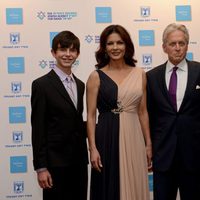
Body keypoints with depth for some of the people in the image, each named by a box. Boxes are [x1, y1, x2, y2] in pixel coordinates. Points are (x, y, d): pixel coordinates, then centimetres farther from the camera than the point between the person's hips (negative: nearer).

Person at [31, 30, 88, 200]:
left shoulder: (80, 85, 12)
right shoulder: (42, 85, -8)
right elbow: (38, 129, -10)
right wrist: (41, 168, -13)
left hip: (79, 160, 6)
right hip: (55, 162, -6)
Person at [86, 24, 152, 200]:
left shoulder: (139, 74, 7)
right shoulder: (96, 76, -1)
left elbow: (143, 112, 11)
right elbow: (91, 116, -2)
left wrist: (148, 144, 8)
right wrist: (93, 148, -9)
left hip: (134, 139, 3)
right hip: (107, 139, -2)